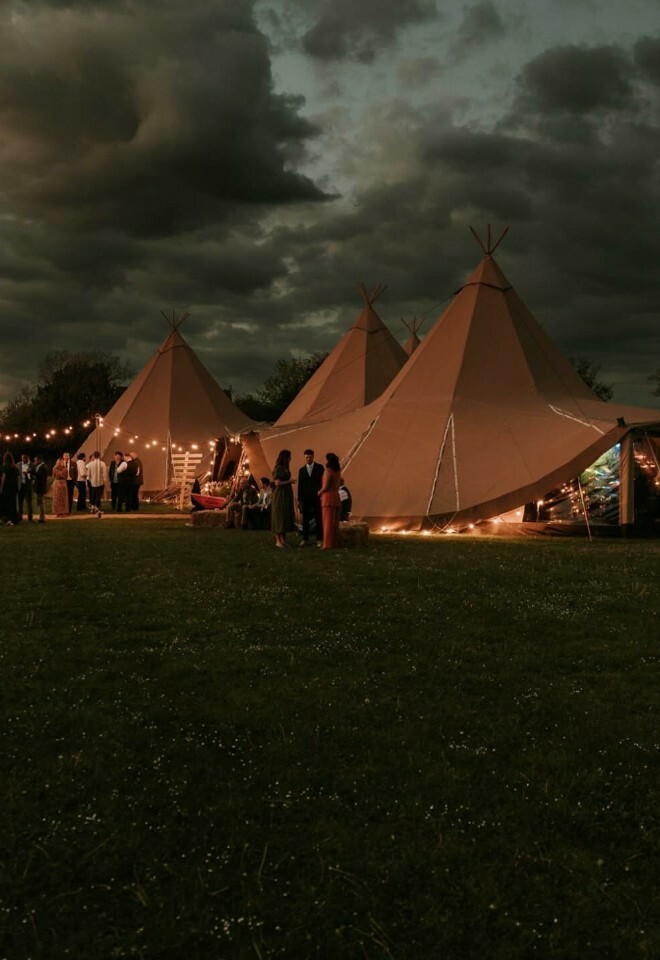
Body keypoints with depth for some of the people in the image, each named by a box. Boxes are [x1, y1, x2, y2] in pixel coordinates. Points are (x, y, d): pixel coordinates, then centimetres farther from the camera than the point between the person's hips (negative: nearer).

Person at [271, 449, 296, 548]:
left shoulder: (285, 468, 13)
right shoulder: (278, 468, -12)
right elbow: (277, 483, -18)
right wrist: (290, 481, -11)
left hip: (287, 495, 9)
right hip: (280, 495, -9)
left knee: (286, 517, 8)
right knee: (279, 517, -5)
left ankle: (283, 539, 12)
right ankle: (278, 540, -2)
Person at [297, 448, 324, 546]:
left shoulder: (319, 467, 2)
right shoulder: (302, 470, 10)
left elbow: (323, 481, 0)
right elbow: (300, 485, 10)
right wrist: (299, 499, 5)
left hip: (317, 497, -2)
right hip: (305, 498, 2)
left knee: (318, 519, 0)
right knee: (305, 519, 3)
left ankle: (319, 539, 5)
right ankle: (305, 539, 9)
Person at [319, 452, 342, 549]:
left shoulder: (328, 471, -14)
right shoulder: (338, 471, 10)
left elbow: (325, 487, -16)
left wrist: (319, 492, 3)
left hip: (328, 497, -7)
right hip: (336, 497, 7)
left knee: (328, 522, -4)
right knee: (335, 522, 10)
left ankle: (328, 544, -4)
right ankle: (335, 543, 12)